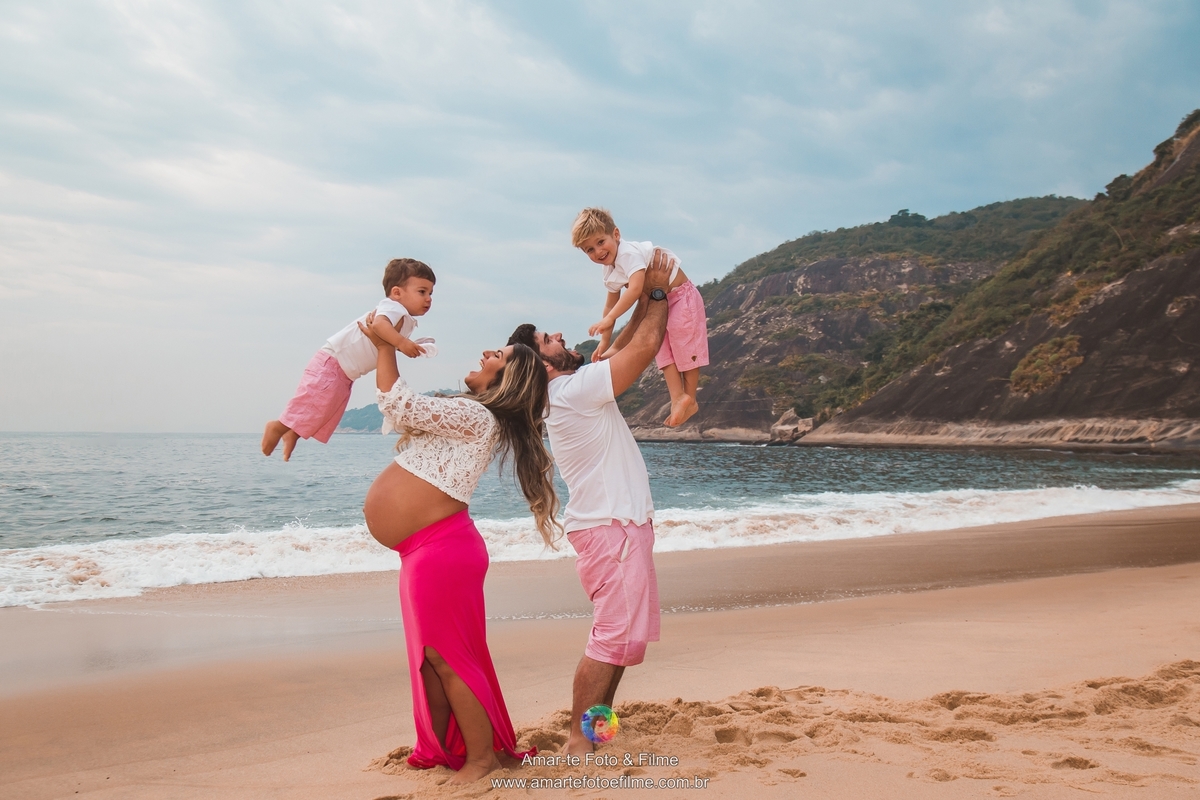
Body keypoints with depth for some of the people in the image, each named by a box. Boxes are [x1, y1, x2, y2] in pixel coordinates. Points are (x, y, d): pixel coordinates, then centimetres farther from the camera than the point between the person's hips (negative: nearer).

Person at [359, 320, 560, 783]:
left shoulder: (474, 416, -15)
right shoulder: (468, 417, 15)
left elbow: (397, 405, -17)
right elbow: (402, 415, 27)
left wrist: (384, 347, -6)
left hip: (440, 550, -10)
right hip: (426, 551, 10)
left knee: (444, 657, -3)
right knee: (430, 657, 16)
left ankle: (482, 755, 8)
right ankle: (438, 749, 28)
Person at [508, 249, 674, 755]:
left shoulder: (574, 390, 13)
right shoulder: (577, 389, -16)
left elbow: (628, 350, 20)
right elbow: (646, 346, -16)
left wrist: (644, 298, 13)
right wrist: (658, 292, -2)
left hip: (618, 523, 10)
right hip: (612, 527, -10)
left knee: (626, 633, 15)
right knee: (615, 636, -9)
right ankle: (578, 739, -5)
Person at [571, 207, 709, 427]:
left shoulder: (629, 253, -28)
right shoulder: (610, 272, 2)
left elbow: (635, 288, -42)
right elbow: (611, 305, 10)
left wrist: (608, 319, -45)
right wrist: (605, 343, 9)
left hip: (681, 296, -9)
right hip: (658, 305, 9)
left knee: (685, 347, -7)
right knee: (663, 351, 1)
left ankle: (689, 398, 0)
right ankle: (678, 397, -2)